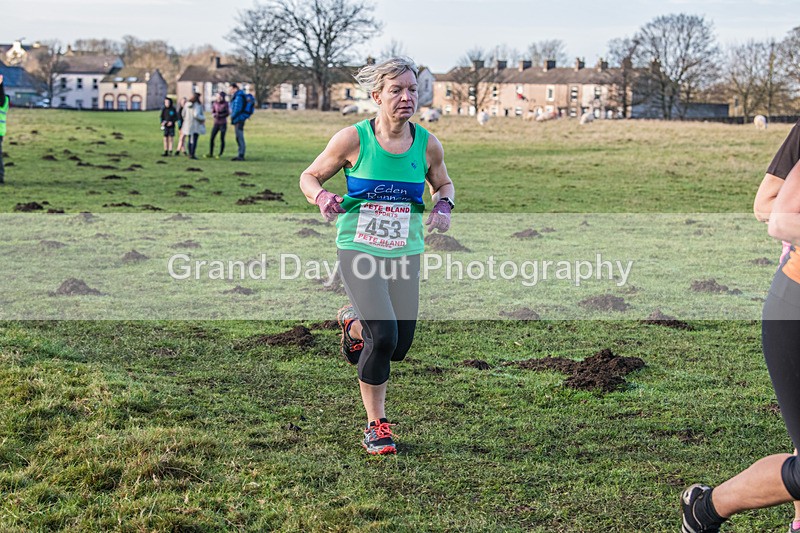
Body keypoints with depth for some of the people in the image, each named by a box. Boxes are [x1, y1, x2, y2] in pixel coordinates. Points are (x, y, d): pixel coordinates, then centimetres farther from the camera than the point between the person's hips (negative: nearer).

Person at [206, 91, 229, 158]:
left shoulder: (225, 104, -11)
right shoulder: (215, 103, 1)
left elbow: (227, 113, -9)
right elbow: (212, 112, 7)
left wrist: (220, 115, -20)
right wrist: (214, 114, -15)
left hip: (223, 123, -4)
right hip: (216, 123, 4)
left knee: (222, 139, -1)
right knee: (212, 138, 0)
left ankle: (220, 154, 9)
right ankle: (210, 153, 8)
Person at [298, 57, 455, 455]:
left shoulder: (427, 144, -1)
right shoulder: (353, 139, -9)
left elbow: (443, 183, 18)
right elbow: (309, 177, 3)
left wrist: (443, 205, -4)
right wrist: (322, 197, -19)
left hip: (405, 253, 4)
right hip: (358, 249, -4)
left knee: (398, 348, 3)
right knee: (383, 337, -19)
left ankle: (354, 324, 39)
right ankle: (376, 425, 1)